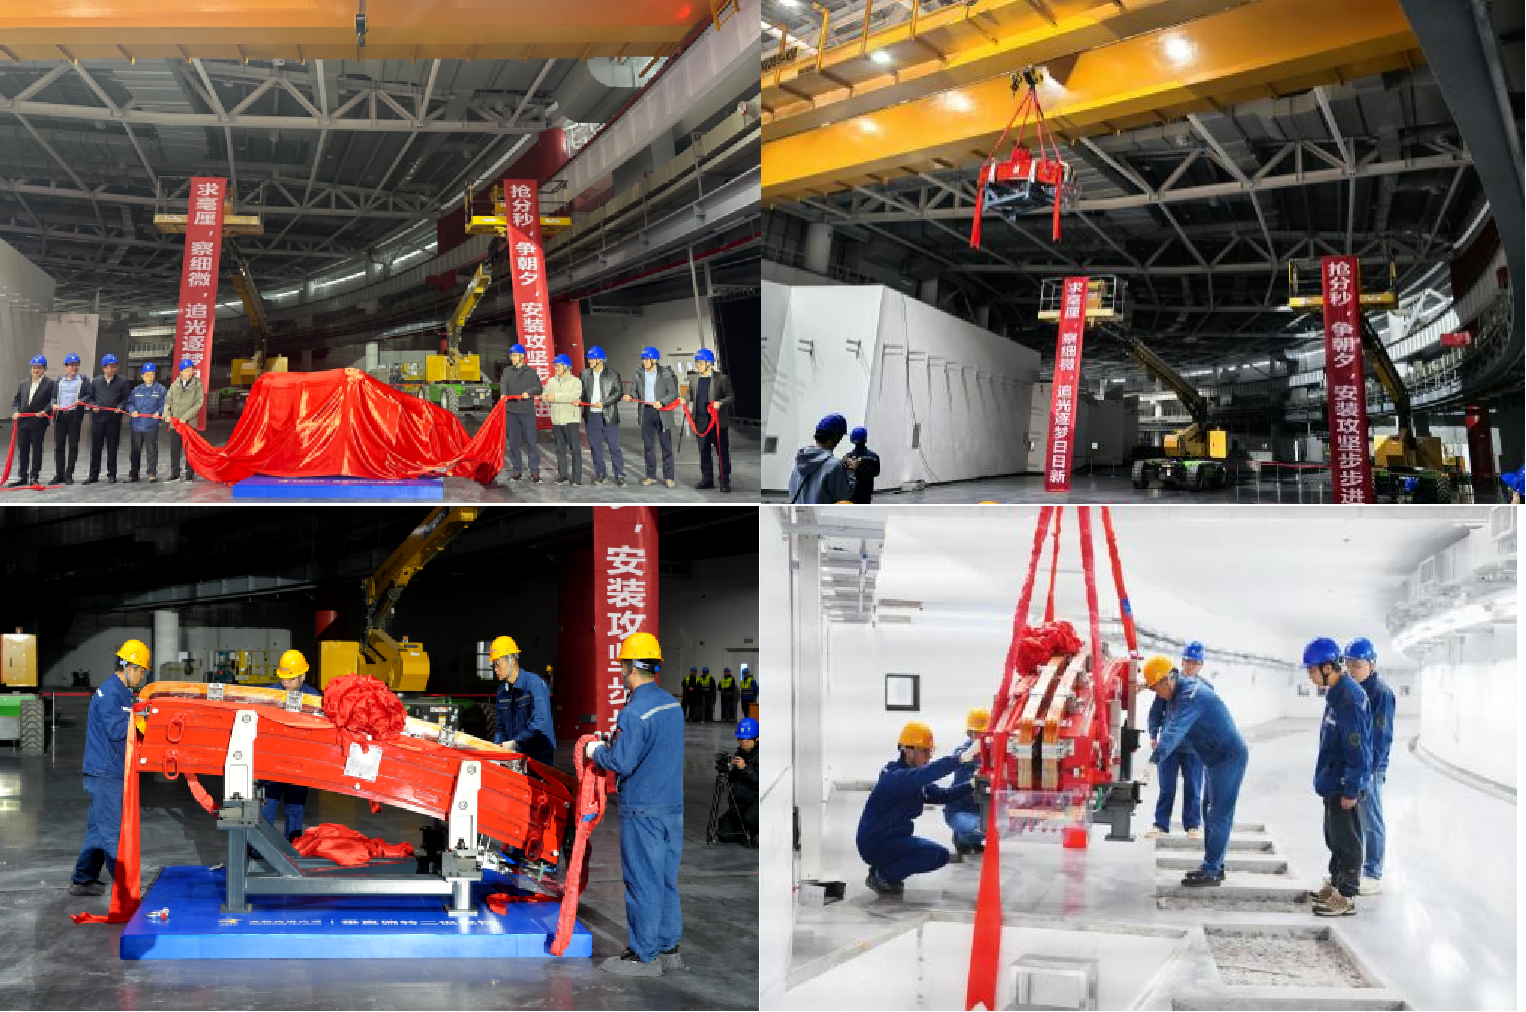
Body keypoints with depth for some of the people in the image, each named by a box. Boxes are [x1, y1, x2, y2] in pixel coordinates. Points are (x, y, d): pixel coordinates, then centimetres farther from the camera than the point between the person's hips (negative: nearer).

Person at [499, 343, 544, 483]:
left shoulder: (531, 372, 6)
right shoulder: (507, 371, 11)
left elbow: (538, 387, -1)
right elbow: (503, 383, -6)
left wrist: (529, 392, -22)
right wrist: (503, 394, -27)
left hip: (527, 411, -3)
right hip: (511, 411, 3)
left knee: (530, 441, -4)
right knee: (513, 442, 6)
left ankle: (535, 471, -1)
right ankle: (516, 470, 14)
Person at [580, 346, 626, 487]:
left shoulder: (613, 374, 0)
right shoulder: (585, 374, 10)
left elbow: (619, 392, -5)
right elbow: (581, 391, 15)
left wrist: (603, 403, -14)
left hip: (608, 416, -3)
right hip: (591, 416, 3)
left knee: (614, 447, -2)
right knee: (595, 447, 8)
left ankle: (619, 475, 3)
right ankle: (599, 474, 17)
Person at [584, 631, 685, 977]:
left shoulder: (634, 712, -18)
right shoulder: (672, 704, 8)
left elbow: (621, 763, -19)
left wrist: (596, 751, 0)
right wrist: (614, 744, 17)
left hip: (643, 811, -8)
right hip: (673, 805, 8)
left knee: (642, 881, 0)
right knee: (666, 879, 14)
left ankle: (644, 955, 6)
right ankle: (668, 948, 21)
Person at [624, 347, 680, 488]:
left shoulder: (665, 374, -5)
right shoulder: (639, 374, 8)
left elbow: (673, 393, -6)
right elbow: (637, 391, 14)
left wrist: (662, 402, -21)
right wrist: (630, 396, -7)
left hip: (662, 413, -4)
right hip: (646, 412, 4)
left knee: (666, 445, -1)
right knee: (648, 445, 8)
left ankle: (668, 477, 3)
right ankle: (651, 476, 16)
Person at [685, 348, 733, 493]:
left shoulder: (721, 378, -5)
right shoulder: (693, 379, 11)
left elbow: (731, 397, -4)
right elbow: (691, 397, 23)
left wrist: (720, 403, -22)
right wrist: (690, 405, 3)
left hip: (718, 421, -5)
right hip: (701, 421, 5)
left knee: (722, 451, 0)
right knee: (703, 451, 8)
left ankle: (725, 481, 5)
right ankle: (707, 479, 17)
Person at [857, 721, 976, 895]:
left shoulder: (914, 777, 10)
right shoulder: (895, 776, -22)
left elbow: (940, 795, 5)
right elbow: (920, 775, -41)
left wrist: (970, 786, -12)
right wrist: (958, 759, -47)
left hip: (891, 838, 10)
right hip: (875, 842, -10)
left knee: (940, 856, 17)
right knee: (938, 855, -20)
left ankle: (881, 871, 12)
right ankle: (884, 876, -6)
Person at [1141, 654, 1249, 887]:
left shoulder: (1190, 697, -26)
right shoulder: (1176, 695, 7)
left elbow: (1175, 731, -37)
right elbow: (1171, 726, 13)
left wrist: (1154, 759, -45)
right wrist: (1157, 742, -3)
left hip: (1229, 756, -11)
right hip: (1215, 757, 11)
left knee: (1218, 815, -11)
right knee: (1213, 813, 15)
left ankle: (1211, 871, -11)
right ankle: (1215, 867, 22)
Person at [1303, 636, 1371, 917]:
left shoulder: (1349, 698, -22)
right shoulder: (1336, 693, 9)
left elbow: (1357, 748, -23)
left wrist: (1350, 789, -21)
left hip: (1344, 785, -10)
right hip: (1333, 781, 10)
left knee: (1346, 839, -2)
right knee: (1335, 836, 20)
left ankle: (1346, 897, 5)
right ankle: (1335, 885, 32)